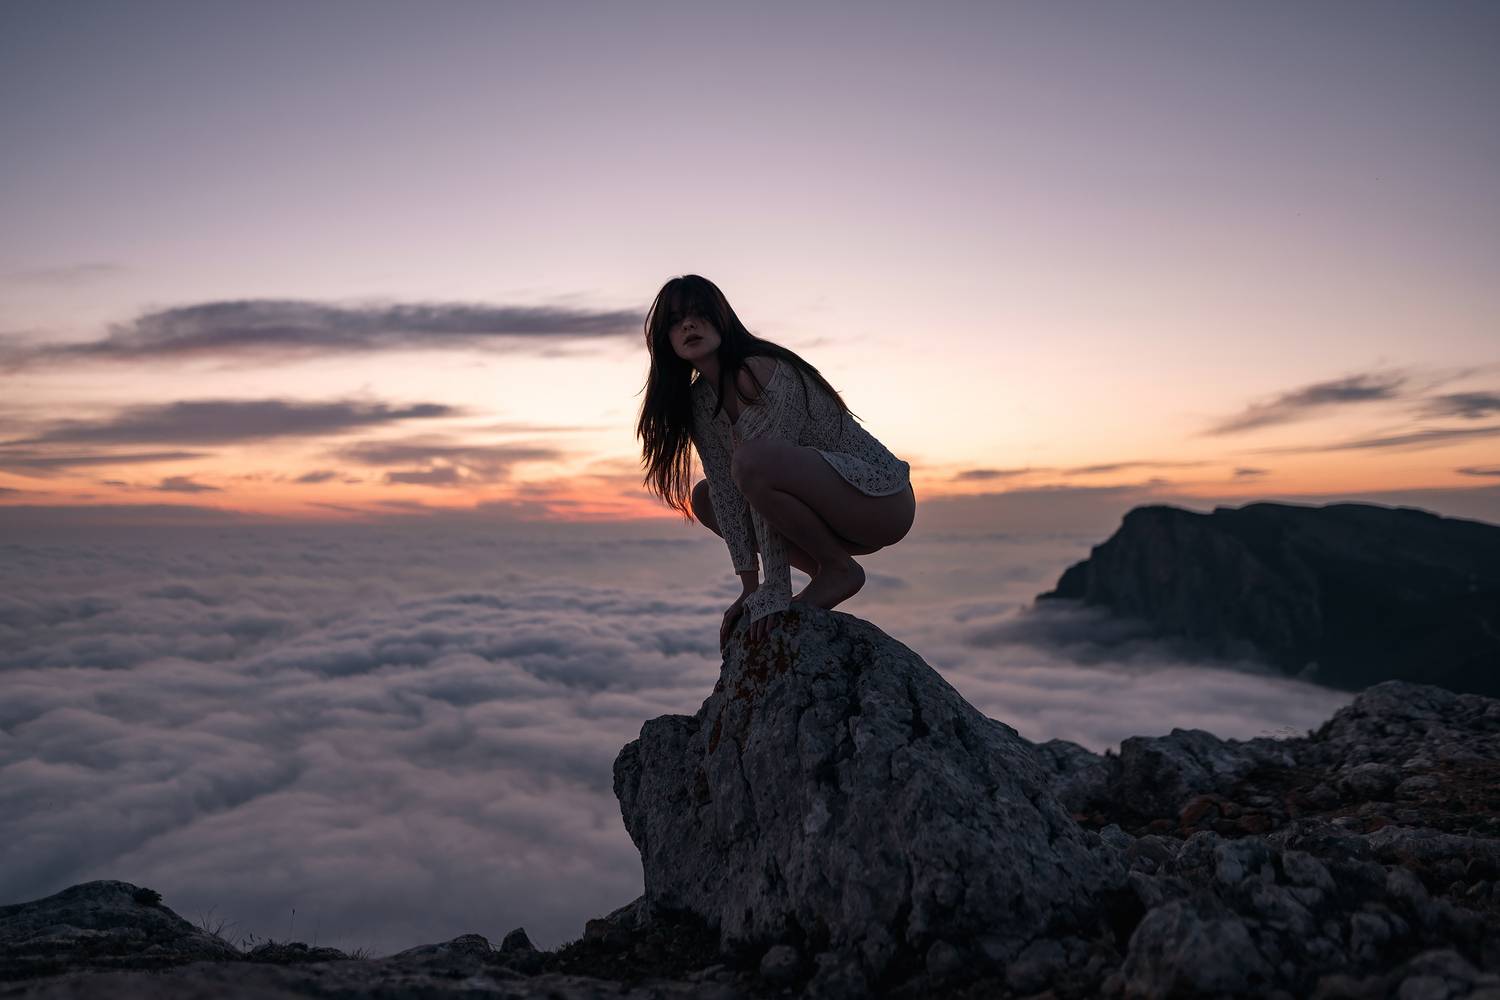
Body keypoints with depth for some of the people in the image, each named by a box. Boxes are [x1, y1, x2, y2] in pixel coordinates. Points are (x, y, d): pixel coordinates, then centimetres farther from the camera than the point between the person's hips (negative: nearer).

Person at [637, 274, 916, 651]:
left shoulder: (760, 371, -21)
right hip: (834, 516, 9)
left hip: (883, 498, -9)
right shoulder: (700, 401, 5)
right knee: (703, 498, 10)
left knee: (754, 461, -32)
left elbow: (762, 468, -26)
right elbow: (725, 489, -2)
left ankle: (840, 570, -10)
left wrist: (774, 591, -29)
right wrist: (749, 587, -9)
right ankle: (824, 576, 8)